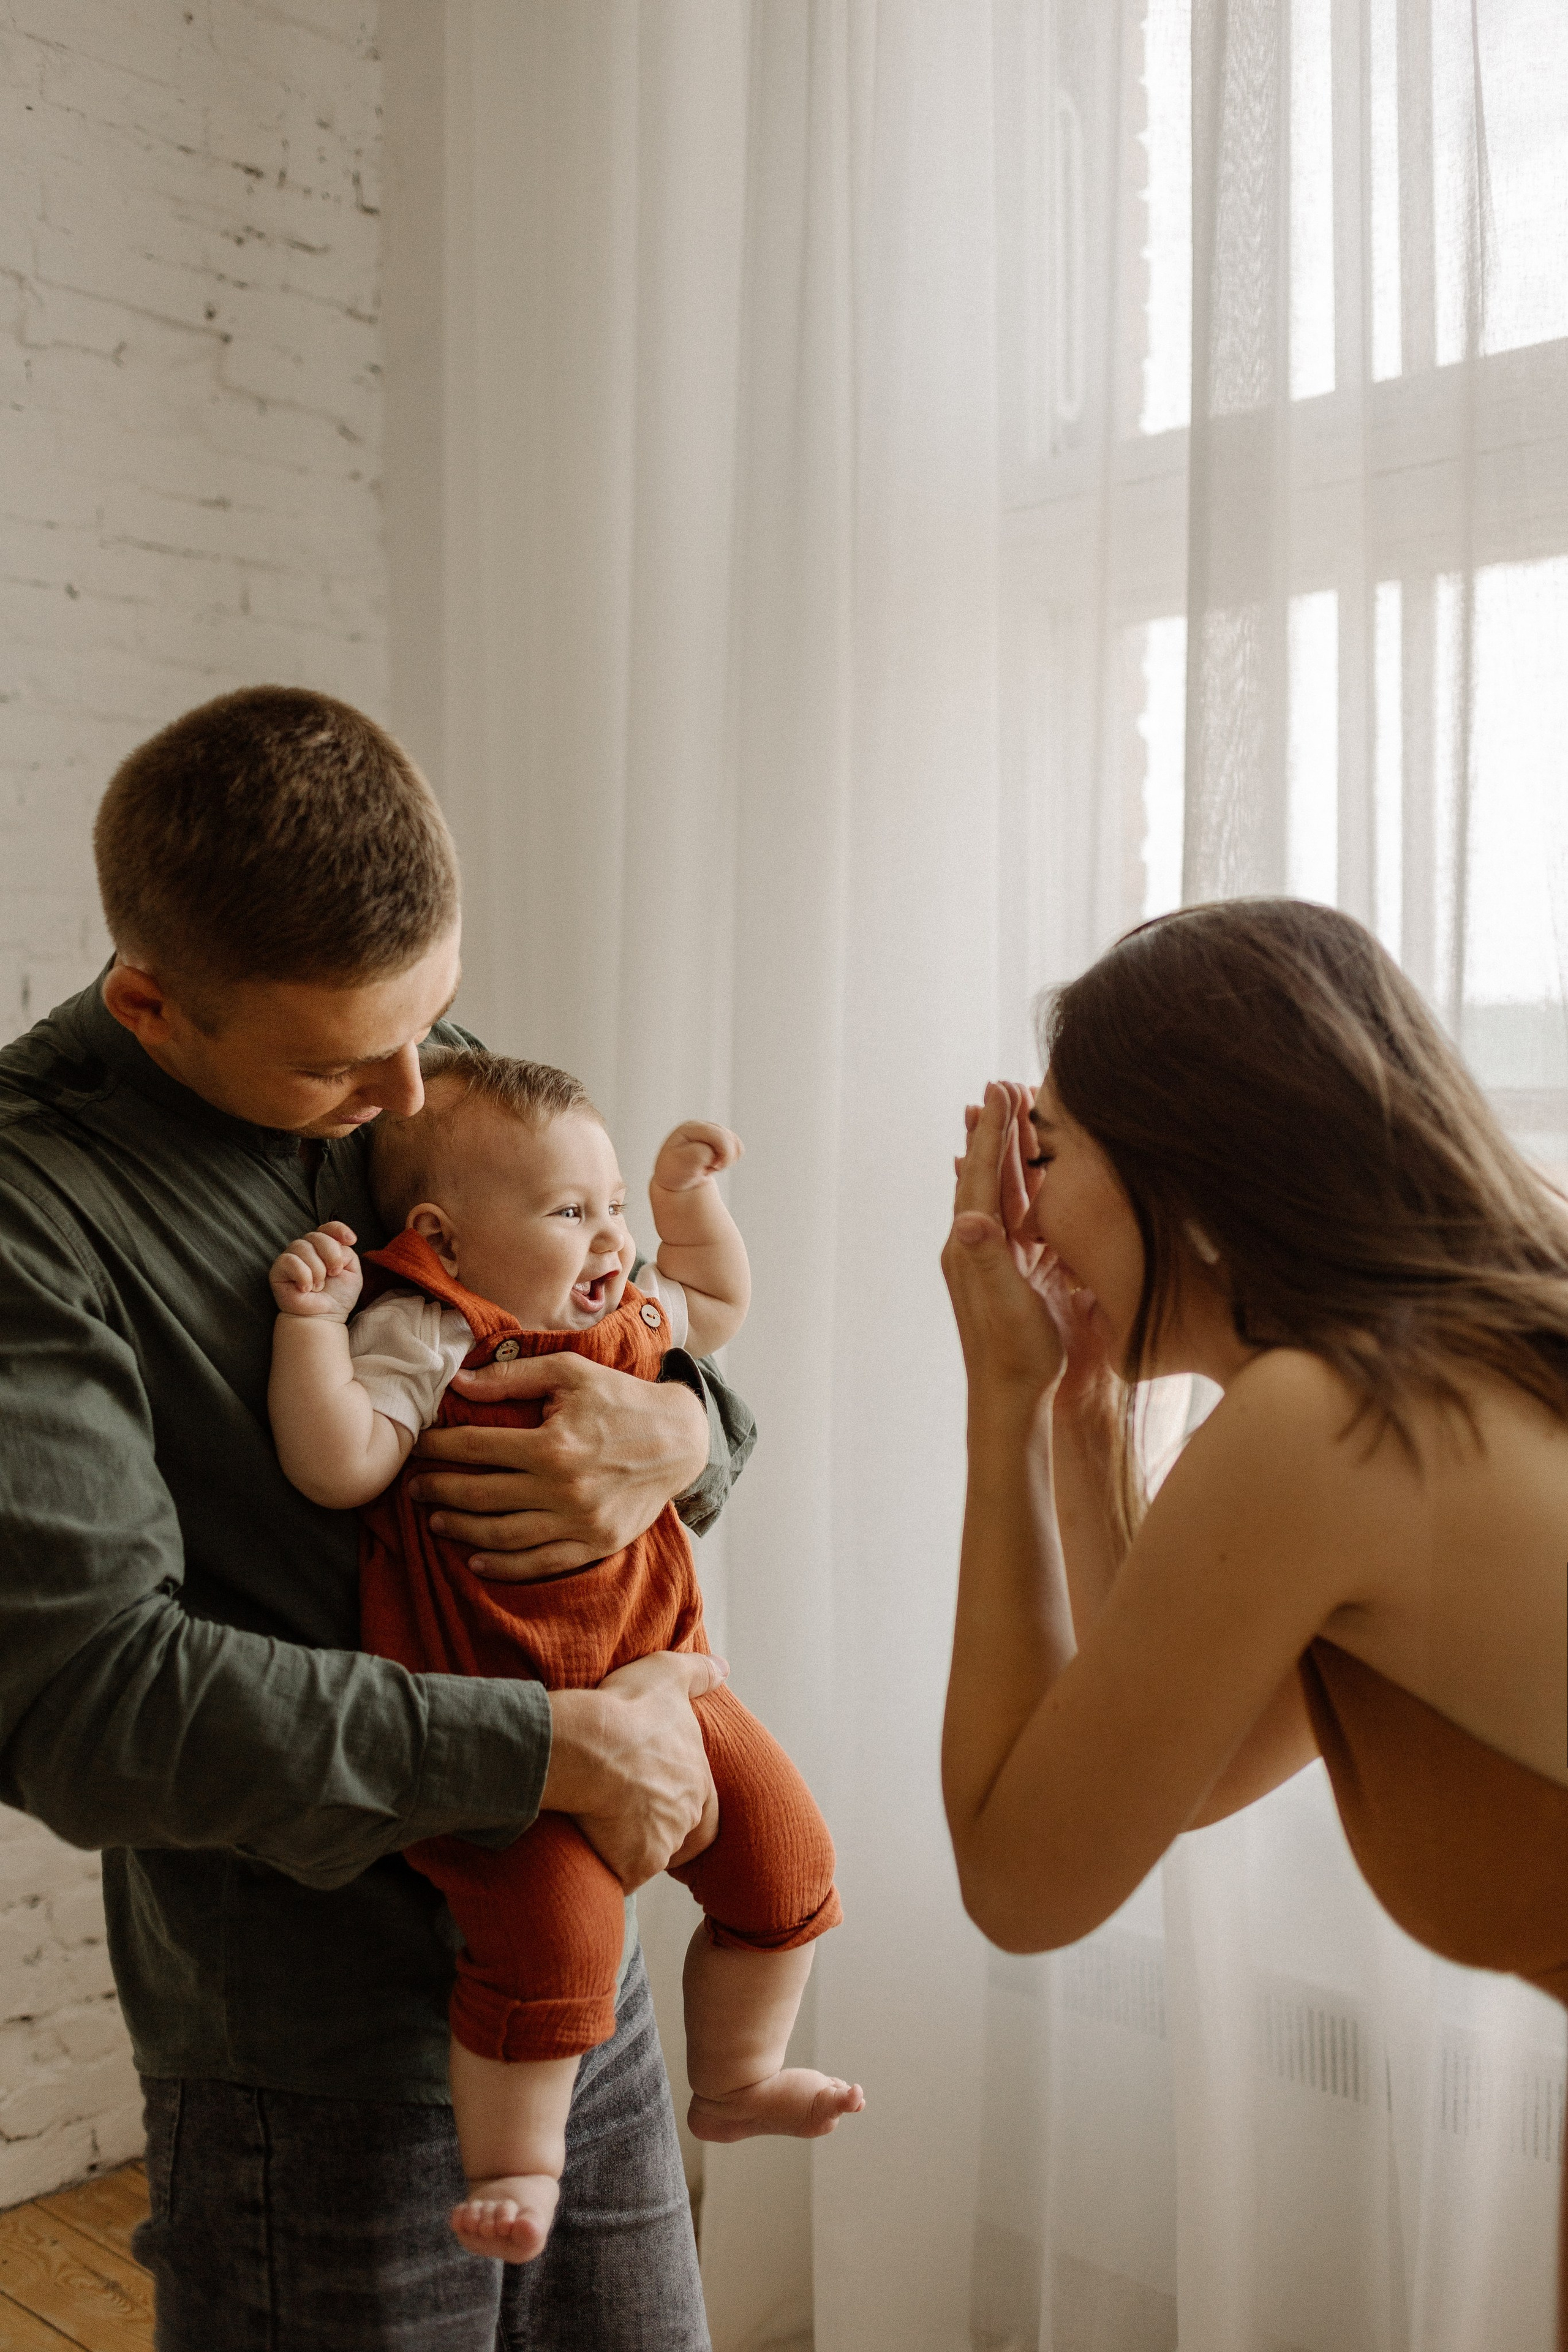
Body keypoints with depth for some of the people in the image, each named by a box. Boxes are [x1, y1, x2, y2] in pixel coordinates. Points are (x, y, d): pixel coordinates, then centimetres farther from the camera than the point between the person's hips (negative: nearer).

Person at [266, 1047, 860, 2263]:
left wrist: (690, 1192, 23)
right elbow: (339, 1464, -25)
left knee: (785, 1846, 10)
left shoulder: (621, 1321, 12)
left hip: (653, 1674, 8)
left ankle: (738, 2076, 32)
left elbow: (716, 1303, 32)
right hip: (502, 1712, -7)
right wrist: (314, 1318, -28)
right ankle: (515, 2161, 7)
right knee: (555, 1923, -19)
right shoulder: (419, 1339, -12)